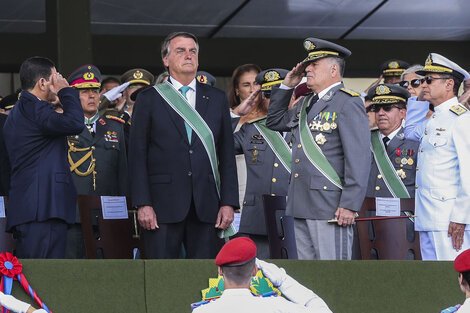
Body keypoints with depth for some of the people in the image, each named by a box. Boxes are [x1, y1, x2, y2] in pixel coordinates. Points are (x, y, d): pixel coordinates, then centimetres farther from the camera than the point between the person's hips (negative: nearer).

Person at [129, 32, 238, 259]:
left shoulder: (217, 99, 14)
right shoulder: (149, 100, 6)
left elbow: (227, 155, 12)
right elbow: (137, 156, 2)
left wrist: (228, 202, 3)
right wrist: (143, 204, -8)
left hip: (205, 206, 2)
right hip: (164, 204, -2)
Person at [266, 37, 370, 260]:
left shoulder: (348, 103, -7)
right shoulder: (306, 104, 19)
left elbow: (359, 158, -14)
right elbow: (274, 121, 35)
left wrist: (350, 205, -20)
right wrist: (287, 85, 21)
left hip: (331, 207, -9)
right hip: (301, 207, 9)